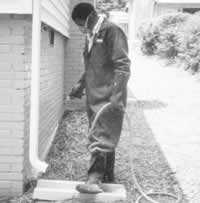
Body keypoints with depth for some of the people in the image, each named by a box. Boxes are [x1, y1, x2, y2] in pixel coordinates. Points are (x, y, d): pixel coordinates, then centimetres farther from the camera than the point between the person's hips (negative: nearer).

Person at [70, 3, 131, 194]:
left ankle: (95, 179, -10)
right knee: (105, 136, 15)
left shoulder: (112, 31, -12)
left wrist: (116, 94, -24)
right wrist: (80, 85, 21)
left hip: (108, 97, -9)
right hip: (94, 96, 9)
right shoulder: (91, 36, 16)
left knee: (101, 138, -11)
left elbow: (123, 65, -18)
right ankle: (108, 176, 25)